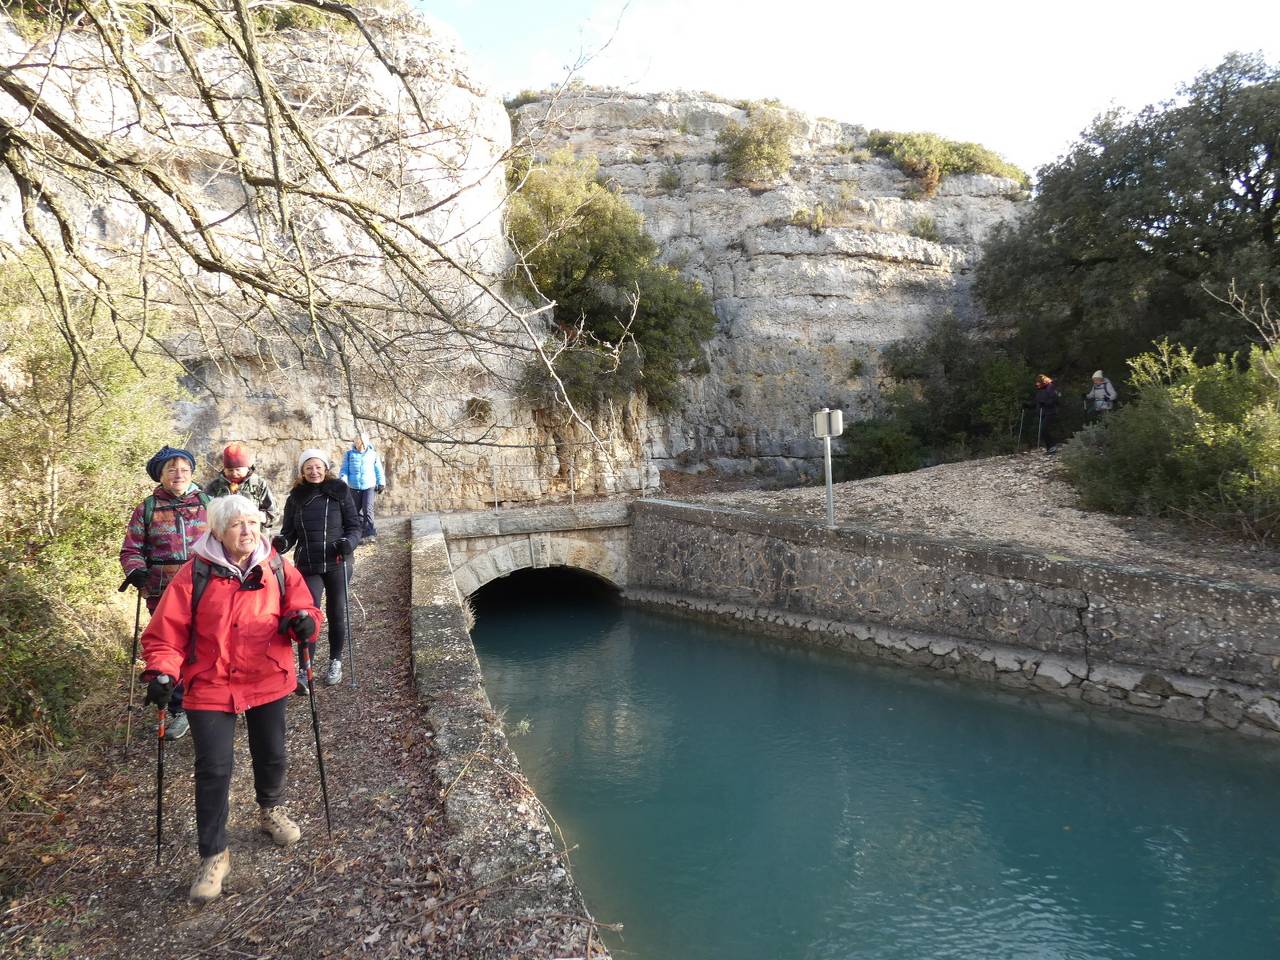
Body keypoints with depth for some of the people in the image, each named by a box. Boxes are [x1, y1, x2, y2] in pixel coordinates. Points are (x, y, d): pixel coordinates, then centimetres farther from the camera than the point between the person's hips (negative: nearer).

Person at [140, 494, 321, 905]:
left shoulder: (278, 570, -4)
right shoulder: (195, 575, -12)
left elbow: (302, 608, 3)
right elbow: (166, 630, -8)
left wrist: (304, 621, -20)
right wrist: (162, 672, -20)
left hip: (268, 681, 3)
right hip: (211, 685, -3)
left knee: (271, 755, 19)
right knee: (213, 770, -2)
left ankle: (271, 810, 48)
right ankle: (213, 855, 14)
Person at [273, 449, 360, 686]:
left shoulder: (340, 491, -2)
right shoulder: (296, 496, 4)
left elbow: (354, 525, -1)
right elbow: (289, 531, 9)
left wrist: (349, 542, -21)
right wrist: (282, 542, -13)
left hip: (337, 564, -1)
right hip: (308, 566, 1)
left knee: (336, 613, 10)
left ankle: (335, 662, 27)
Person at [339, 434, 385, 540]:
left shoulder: (373, 454, 6)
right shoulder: (349, 454, 6)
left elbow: (378, 470, 13)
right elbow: (344, 470, 4)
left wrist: (381, 483, 12)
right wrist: (343, 481, -11)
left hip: (369, 486, -2)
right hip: (354, 487, 2)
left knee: (368, 509, -14)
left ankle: (370, 533, -12)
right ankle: (360, 529, 24)